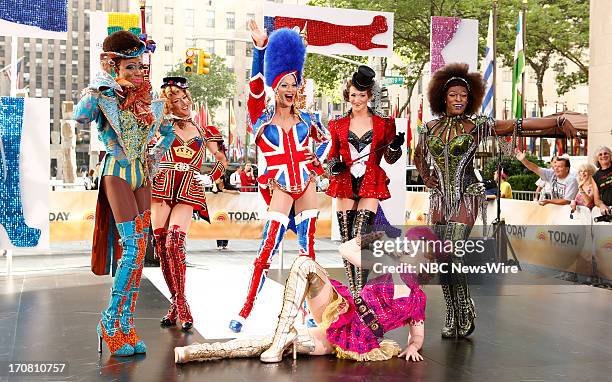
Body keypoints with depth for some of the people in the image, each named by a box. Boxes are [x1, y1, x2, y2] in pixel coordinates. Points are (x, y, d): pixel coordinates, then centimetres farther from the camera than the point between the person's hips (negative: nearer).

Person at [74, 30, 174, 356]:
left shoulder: (151, 102, 11)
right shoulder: (105, 98, -2)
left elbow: (168, 130, 28)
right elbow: (80, 116, -22)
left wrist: (157, 154, 14)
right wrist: (98, 86, -18)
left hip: (142, 175, 6)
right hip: (116, 173, -5)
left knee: (139, 249, 1)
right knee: (133, 245, -16)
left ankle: (126, 324, 8)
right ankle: (110, 321, -6)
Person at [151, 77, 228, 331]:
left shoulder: (204, 132, 15)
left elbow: (222, 160, 24)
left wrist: (210, 179, 12)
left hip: (189, 191, -1)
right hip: (162, 187, 1)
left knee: (174, 240, -18)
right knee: (161, 243, -4)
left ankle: (179, 304, -12)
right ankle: (177, 303, 7)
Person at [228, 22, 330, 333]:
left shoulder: (305, 119, 8)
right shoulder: (262, 119, -2)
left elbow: (325, 139, 24)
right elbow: (256, 86, -15)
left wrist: (316, 164, 8)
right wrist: (260, 48, -24)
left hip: (306, 187, 4)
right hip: (281, 190, -3)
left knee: (307, 249, 7)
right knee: (267, 250, -9)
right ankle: (245, 312, -1)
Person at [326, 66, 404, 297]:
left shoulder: (383, 125, 5)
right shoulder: (338, 125, 10)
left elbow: (390, 158, 8)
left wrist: (395, 147, -14)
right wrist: (333, 165, -4)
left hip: (370, 186, -2)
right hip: (345, 185, 3)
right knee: (346, 242, 2)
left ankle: (358, 297, -14)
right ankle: (354, 295, 13)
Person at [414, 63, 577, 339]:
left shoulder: (476, 126, -1)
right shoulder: (431, 128, 10)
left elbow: (516, 125, -10)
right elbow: (419, 156, 28)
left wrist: (557, 122, -18)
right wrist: (427, 178, 12)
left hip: (466, 197, -4)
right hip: (439, 199, 4)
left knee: (451, 252, -17)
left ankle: (465, 309, 3)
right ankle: (452, 317, 13)